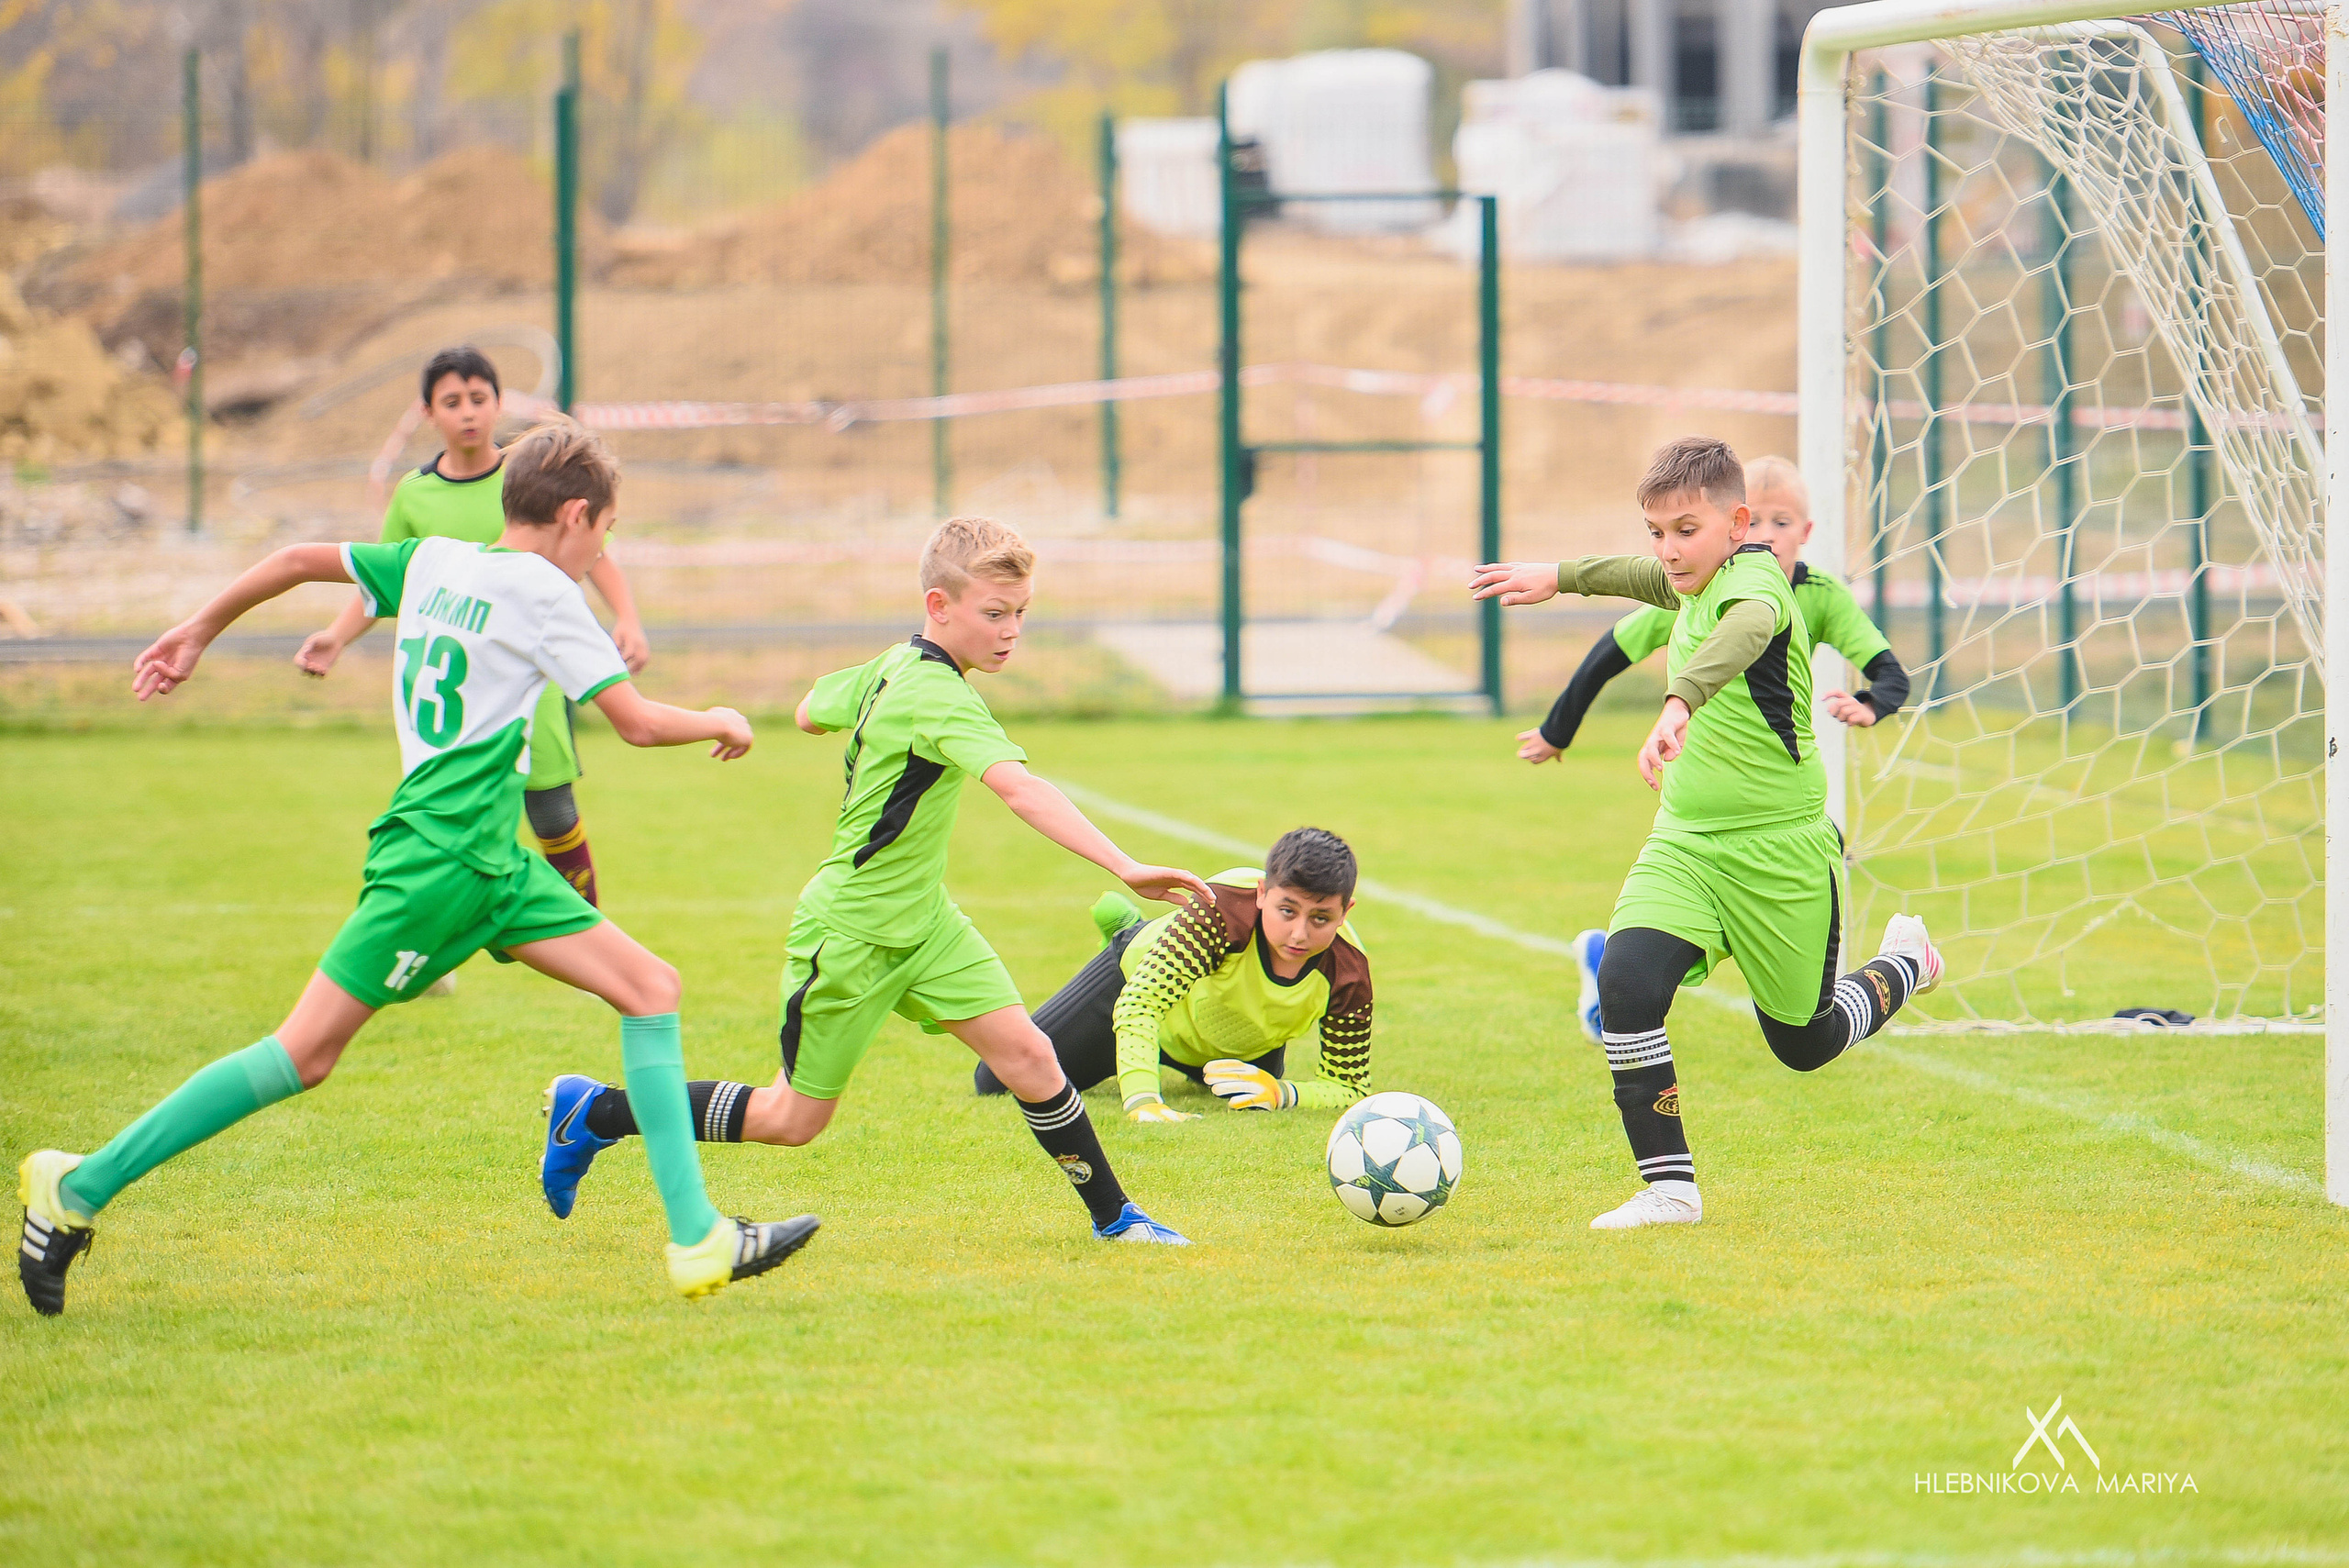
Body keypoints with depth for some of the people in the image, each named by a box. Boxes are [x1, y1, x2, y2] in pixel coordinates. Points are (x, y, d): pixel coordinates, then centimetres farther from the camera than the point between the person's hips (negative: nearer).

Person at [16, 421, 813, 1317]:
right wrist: (719, 723, 7)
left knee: (649, 988, 3)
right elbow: (636, 722, -12)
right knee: (307, 1051, -6)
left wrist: (199, 631, 29)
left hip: (491, 861, 9)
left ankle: (697, 1242, -2)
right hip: (441, 855, -9)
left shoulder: (434, 562, 12)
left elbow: (300, 559, 17)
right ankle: (79, 1187, -1)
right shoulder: (543, 592, -10)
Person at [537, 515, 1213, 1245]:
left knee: (1026, 1054, -5)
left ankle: (1112, 1214, 4)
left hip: (920, 923, 9)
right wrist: (1125, 868, -51)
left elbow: (811, 712, 20)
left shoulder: (894, 666, 1)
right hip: (848, 935, -9)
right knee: (794, 1120, 5)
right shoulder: (940, 698, -27)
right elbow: (1020, 788, -43)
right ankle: (593, 1113, 18)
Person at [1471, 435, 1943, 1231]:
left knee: (1804, 1044, 10)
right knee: (1626, 979, -20)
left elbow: (1746, 628, -46)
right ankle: (1669, 1188, -12)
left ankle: (1904, 965, 43)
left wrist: (1680, 701, -64)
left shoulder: (1754, 577, -20)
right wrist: (1562, 575, 45)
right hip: (1685, 840, 6)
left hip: (1779, 848, -6)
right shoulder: (1696, 583, 6)